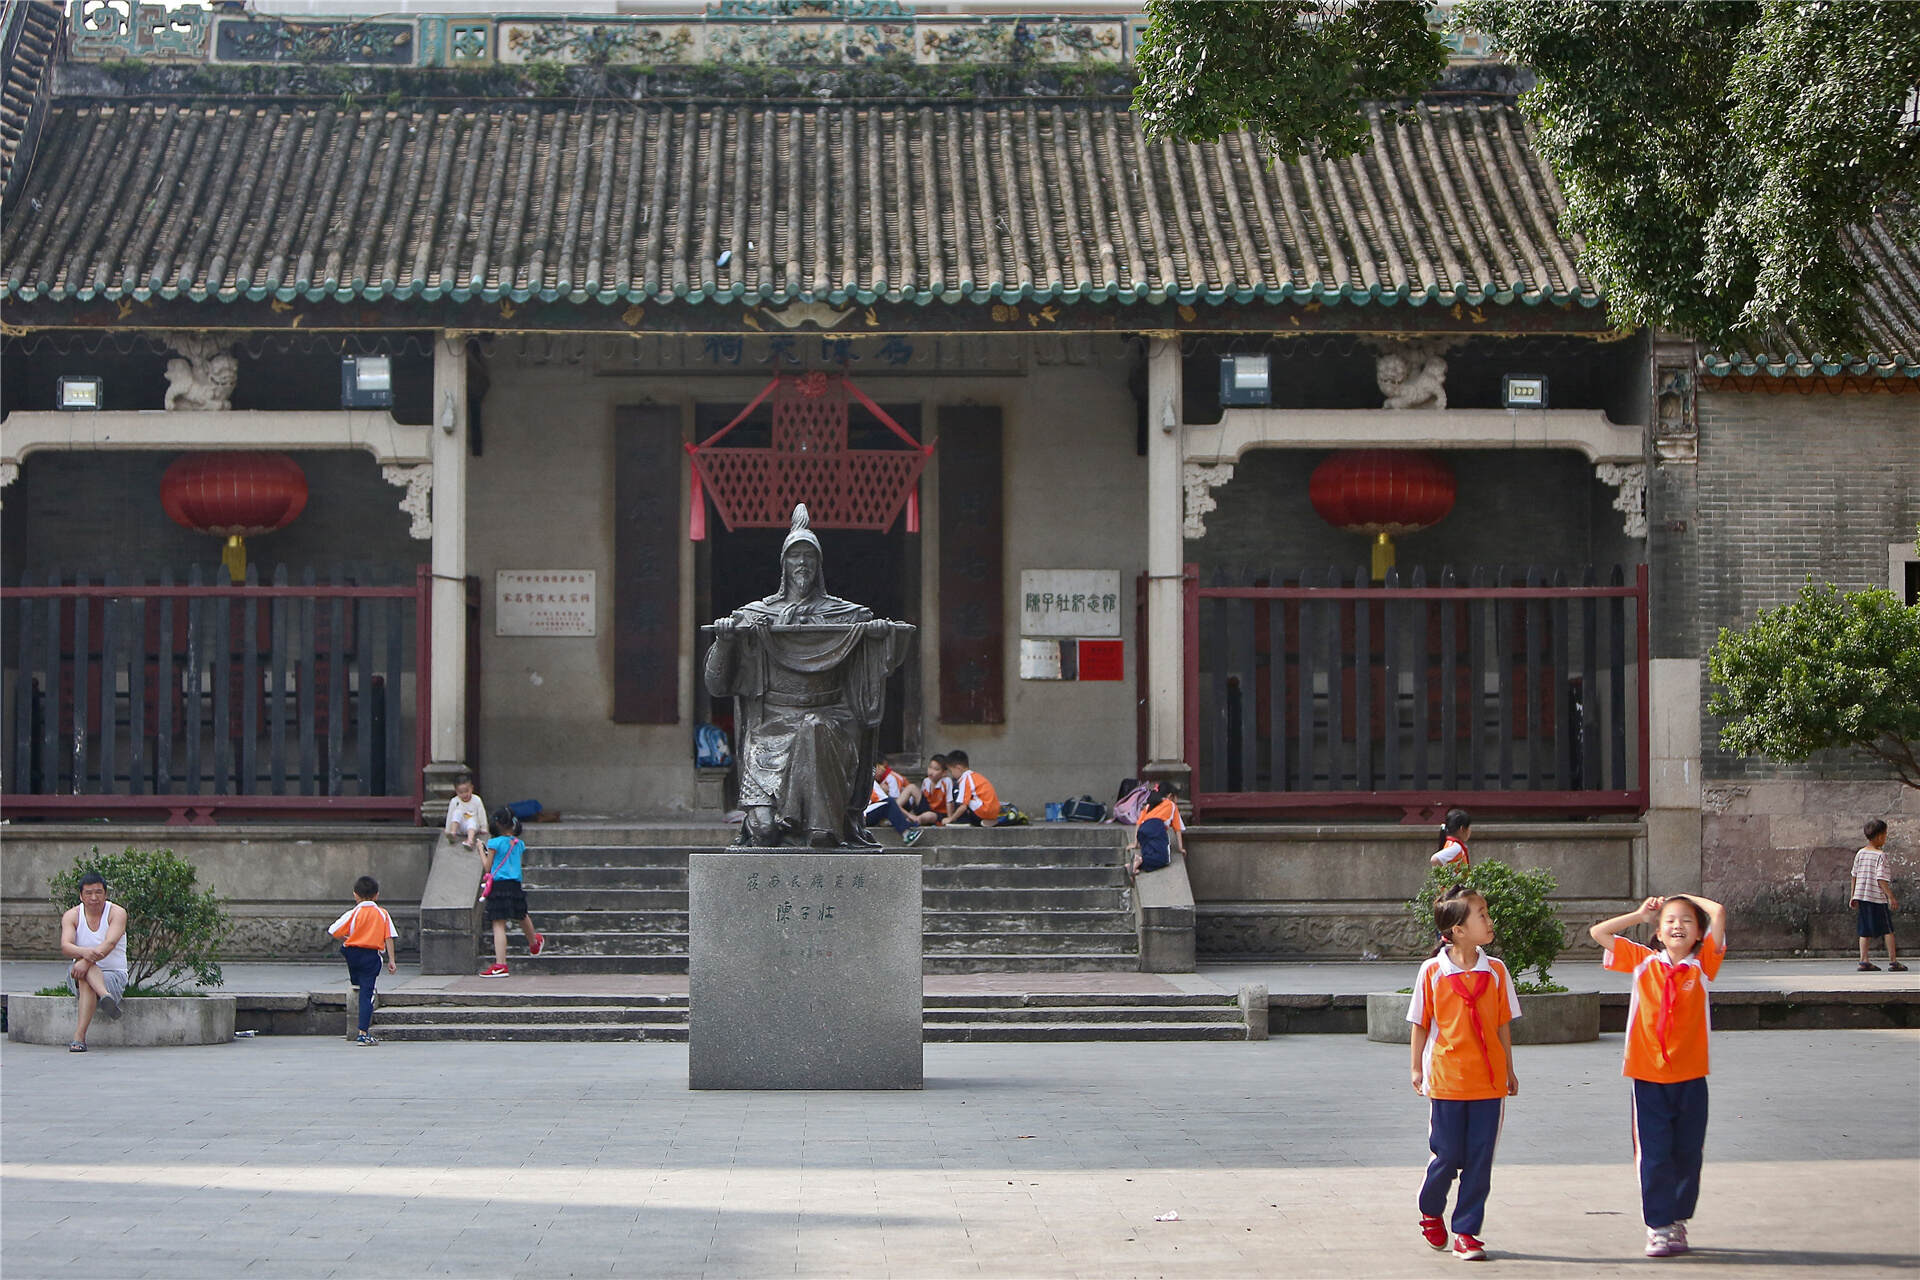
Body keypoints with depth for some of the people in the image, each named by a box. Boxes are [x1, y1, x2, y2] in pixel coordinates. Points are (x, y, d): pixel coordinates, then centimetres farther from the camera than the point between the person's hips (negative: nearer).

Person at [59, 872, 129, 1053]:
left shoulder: (117, 913, -5)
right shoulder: (72, 916, 2)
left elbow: (109, 944, -22)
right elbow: (65, 946, -16)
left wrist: (86, 962, -38)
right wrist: (84, 952, -39)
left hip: (114, 975, -2)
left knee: (86, 979, -35)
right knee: (83, 973, -34)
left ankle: (79, 1036, -46)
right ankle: (106, 997, -60)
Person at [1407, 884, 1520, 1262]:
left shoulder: (1495, 971, 2)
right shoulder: (1433, 972, -5)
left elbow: (1503, 1025, 9)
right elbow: (1421, 1025, 3)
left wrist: (1508, 1071, 12)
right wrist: (1417, 1068, 2)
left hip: (1489, 1081, 2)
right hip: (1446, 1080, -2)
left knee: (1479, 1159, 2)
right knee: (1447, 1155, 4)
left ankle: (1466, 1231, 13)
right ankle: (1430, 1211, 31)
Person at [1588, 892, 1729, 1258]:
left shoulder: (1702, 964, 2)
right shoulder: (1643, 962, 4)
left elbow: (1718, 912, -9)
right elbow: (1598, 932, 5)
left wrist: (1688, 898, 8)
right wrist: (1640, 914, 10)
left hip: (1690, 1077, 0)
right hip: (1648, 1077, 0)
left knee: (1687, 1154, 8)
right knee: (1653, 1155, 1)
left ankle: (1678, 1221, 22)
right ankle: (1658, 1227, 8)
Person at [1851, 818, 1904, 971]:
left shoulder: (1860, 853, 8)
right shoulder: (1880, 855, -12)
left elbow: (1855, 876, 12)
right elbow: (1881, 879, -17)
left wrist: (1853, 896, 18)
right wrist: (1891, 897, -15)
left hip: (1861, 896, 6)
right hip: (1877, 896, -6)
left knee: (1866, 930, 9)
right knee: (1888, 929, 3)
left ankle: (1864, 961, 3)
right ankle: (1893, 960, 3)